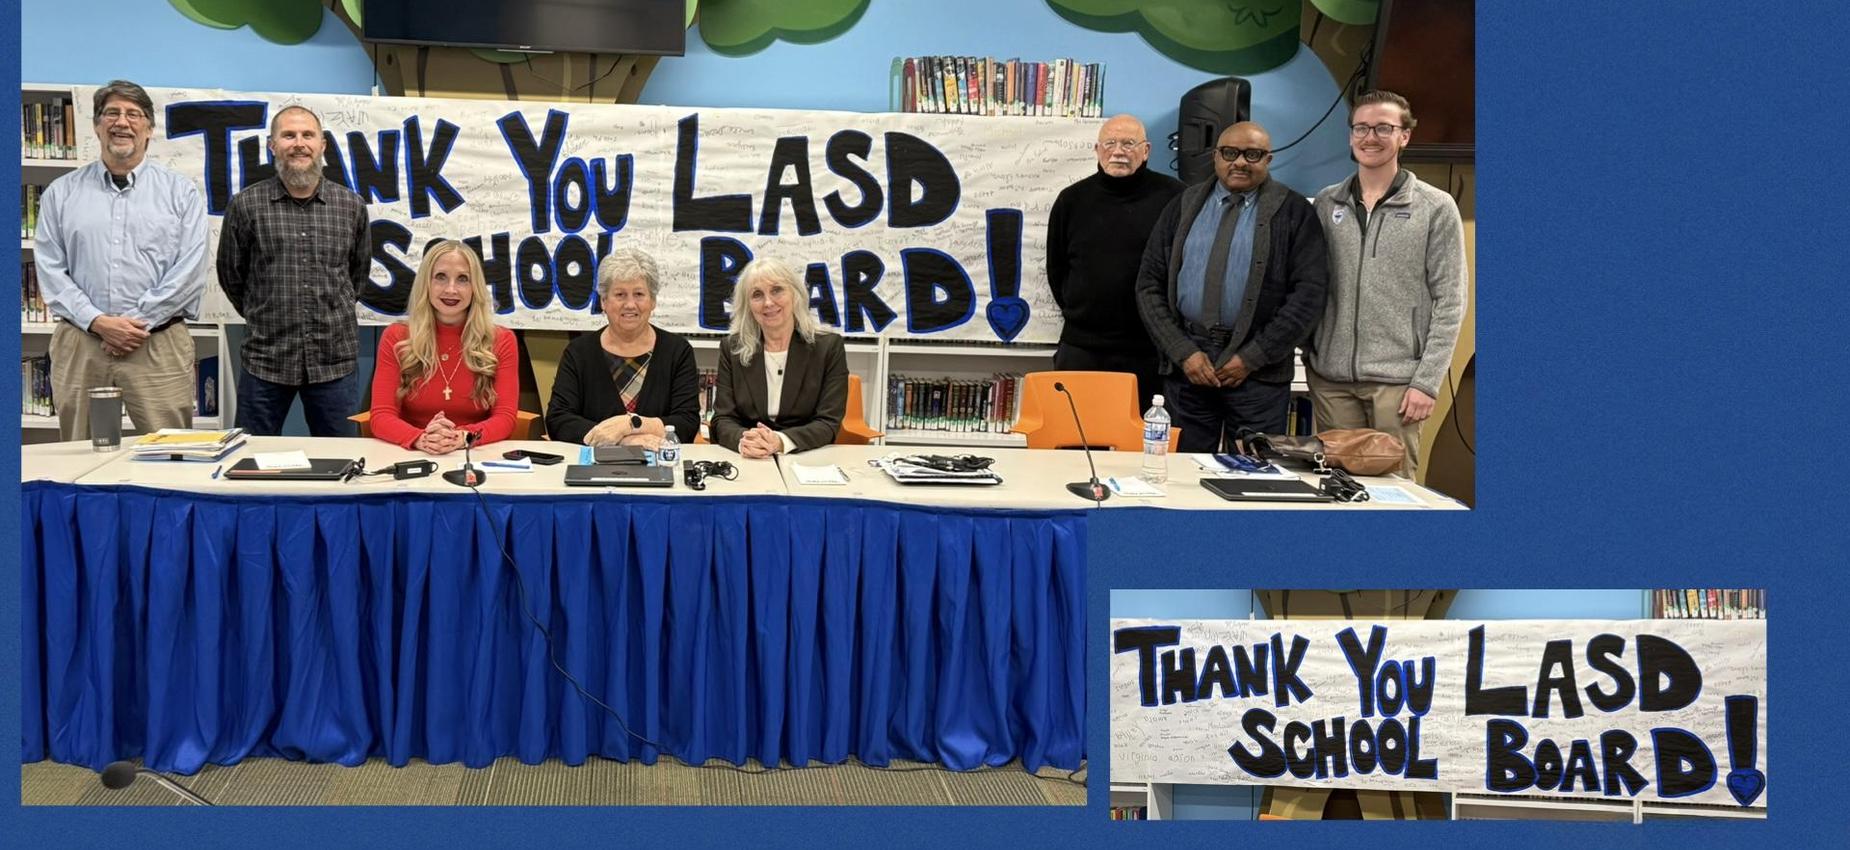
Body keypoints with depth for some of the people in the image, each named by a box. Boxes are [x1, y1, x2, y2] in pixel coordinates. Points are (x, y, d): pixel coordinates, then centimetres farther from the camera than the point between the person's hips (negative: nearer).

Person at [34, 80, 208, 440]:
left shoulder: (181, 193, 7)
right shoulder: (61, 193, 12)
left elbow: (190, 272, -2)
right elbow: (50, 270, 4)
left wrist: (138, 323, -9)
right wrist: (99, 322, -9)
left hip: (158, 345, -1)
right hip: (79, 345, 2)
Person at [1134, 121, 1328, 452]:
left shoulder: (1292, 211, 2)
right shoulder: (1184, 206, 10)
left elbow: (1308, 293, -5)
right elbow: (1149, 285, 7)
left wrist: (1252, 358, -10)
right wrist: (1183, 352, -5)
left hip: (1258, 372, -2)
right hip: (1186, 363, 3)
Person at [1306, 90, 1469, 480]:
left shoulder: (1436, 208, 0)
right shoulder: (1326, 203, 10)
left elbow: (1449, 303, -2)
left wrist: (1427, 382, -8)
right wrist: (1308, 357, 6)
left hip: (1396, 379, -3)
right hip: (1331, 377, 3)